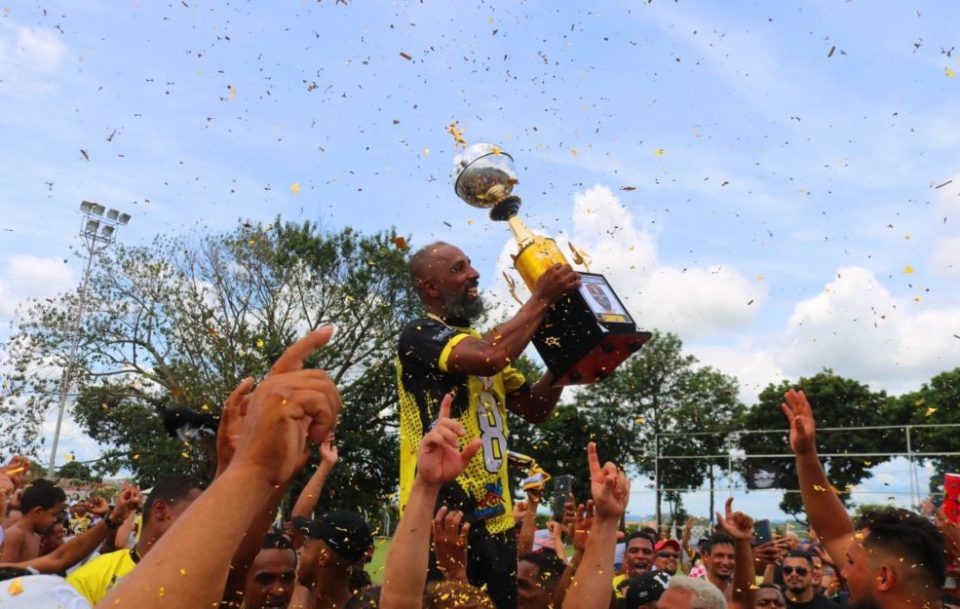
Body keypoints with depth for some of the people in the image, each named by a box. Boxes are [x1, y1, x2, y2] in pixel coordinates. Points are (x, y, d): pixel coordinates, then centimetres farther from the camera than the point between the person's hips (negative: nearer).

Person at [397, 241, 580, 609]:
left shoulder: (482, 342, 19)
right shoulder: (420, 335, -8)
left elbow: (535, 409, 18)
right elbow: (490, 357, -28)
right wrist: (542, 298, -16)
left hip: (493, 513, 8)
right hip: (443, 509, -8)